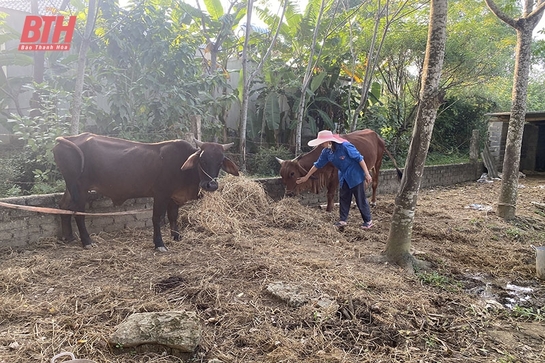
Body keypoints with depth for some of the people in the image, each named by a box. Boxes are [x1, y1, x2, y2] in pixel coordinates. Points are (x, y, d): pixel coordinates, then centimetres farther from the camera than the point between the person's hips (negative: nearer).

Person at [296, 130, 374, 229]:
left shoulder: (345, 146, -27)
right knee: (343, 198, 11)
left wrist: (367, 174, -20)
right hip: (344, 176, 7)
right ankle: (342, 220, 22)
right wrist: (306, 177, 10)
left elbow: (359, 158, -21)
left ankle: (368, 221, 16)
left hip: (355, 175, -7)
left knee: (360, 199, 2)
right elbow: (317, 165, 6)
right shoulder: (326, 152, -6)